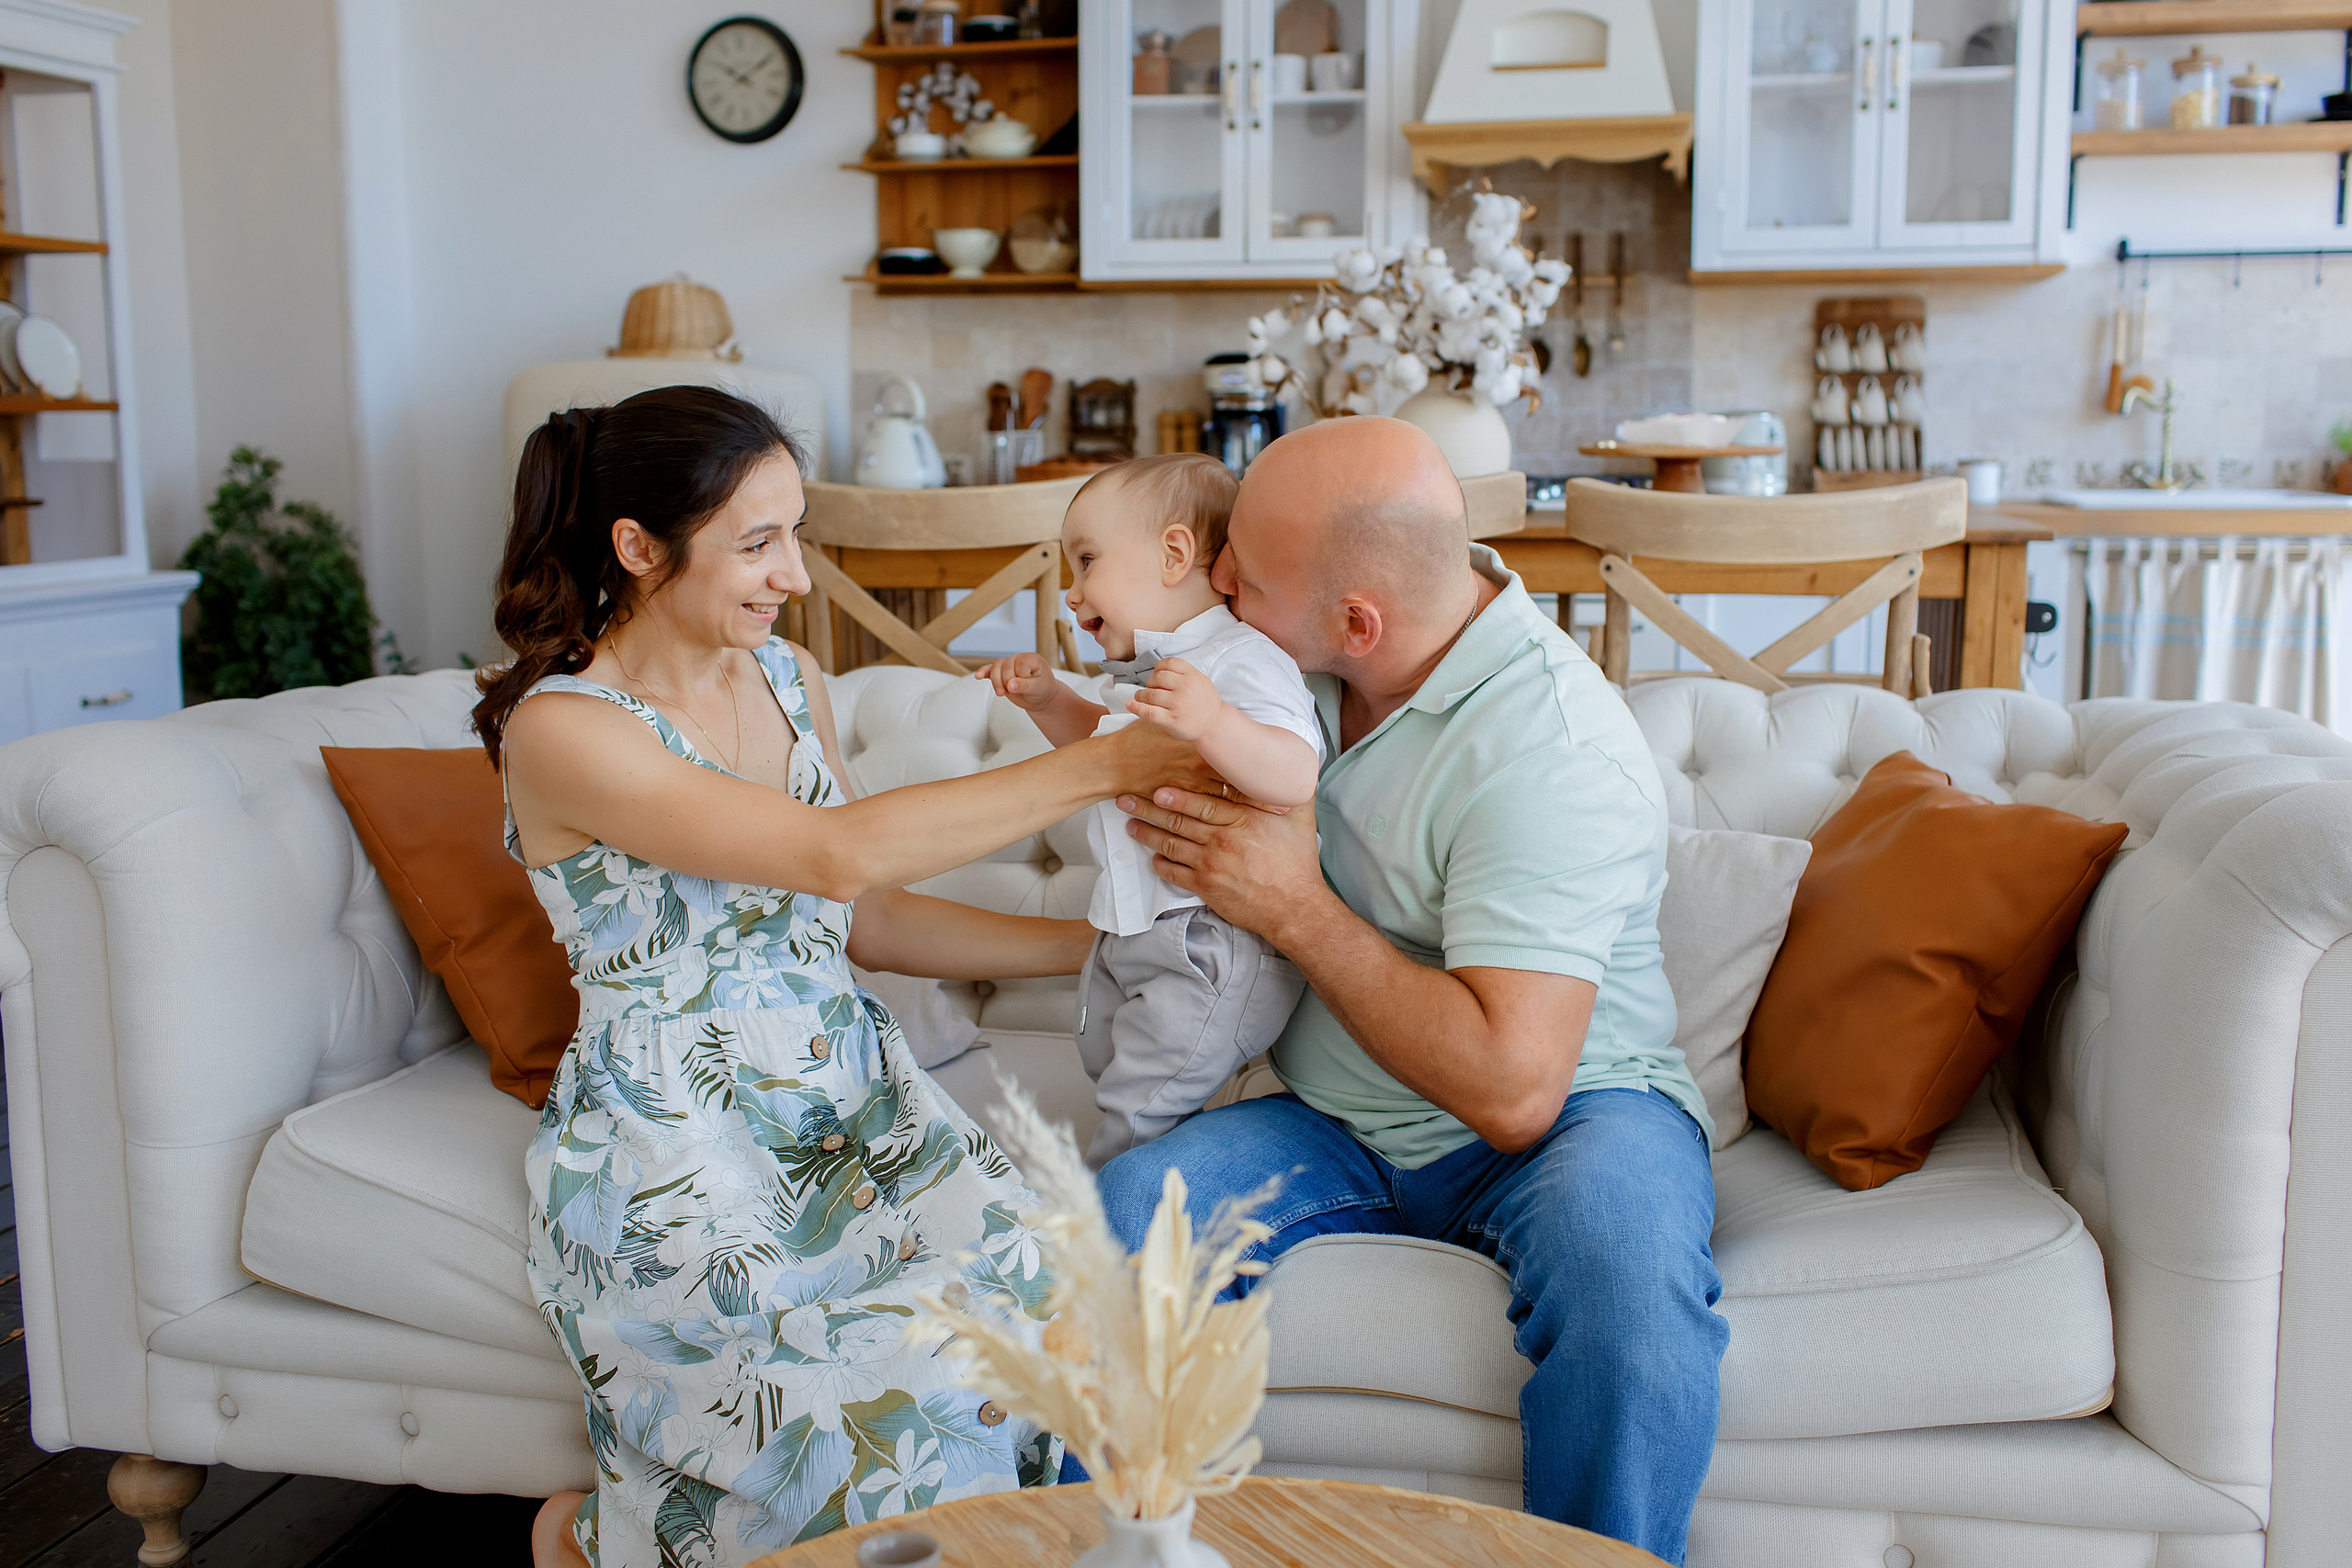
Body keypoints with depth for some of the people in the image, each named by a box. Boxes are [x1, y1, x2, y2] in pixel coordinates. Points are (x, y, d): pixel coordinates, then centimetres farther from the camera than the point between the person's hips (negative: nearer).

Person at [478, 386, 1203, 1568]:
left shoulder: (787, 678, 10)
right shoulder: (560, 729, -14)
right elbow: (838, 855, -25)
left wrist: (1094, 940, 4)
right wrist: (1106, 765, -23)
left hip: (848, 1100, 7)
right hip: (673, 1154, -6)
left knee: (1024, 1281, -23)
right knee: (906, 1398, -27)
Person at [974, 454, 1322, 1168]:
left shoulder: (1243, 658, -21)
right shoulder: (1146, 666, 10)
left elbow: (1295, 776, -35)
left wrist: (1212, 722, -50)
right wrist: (1047, 698, 13)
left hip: (1214, 947, -11)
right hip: (1132, 931, 11)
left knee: (1138, 1109, -6)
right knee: (1106, 1058, 25)